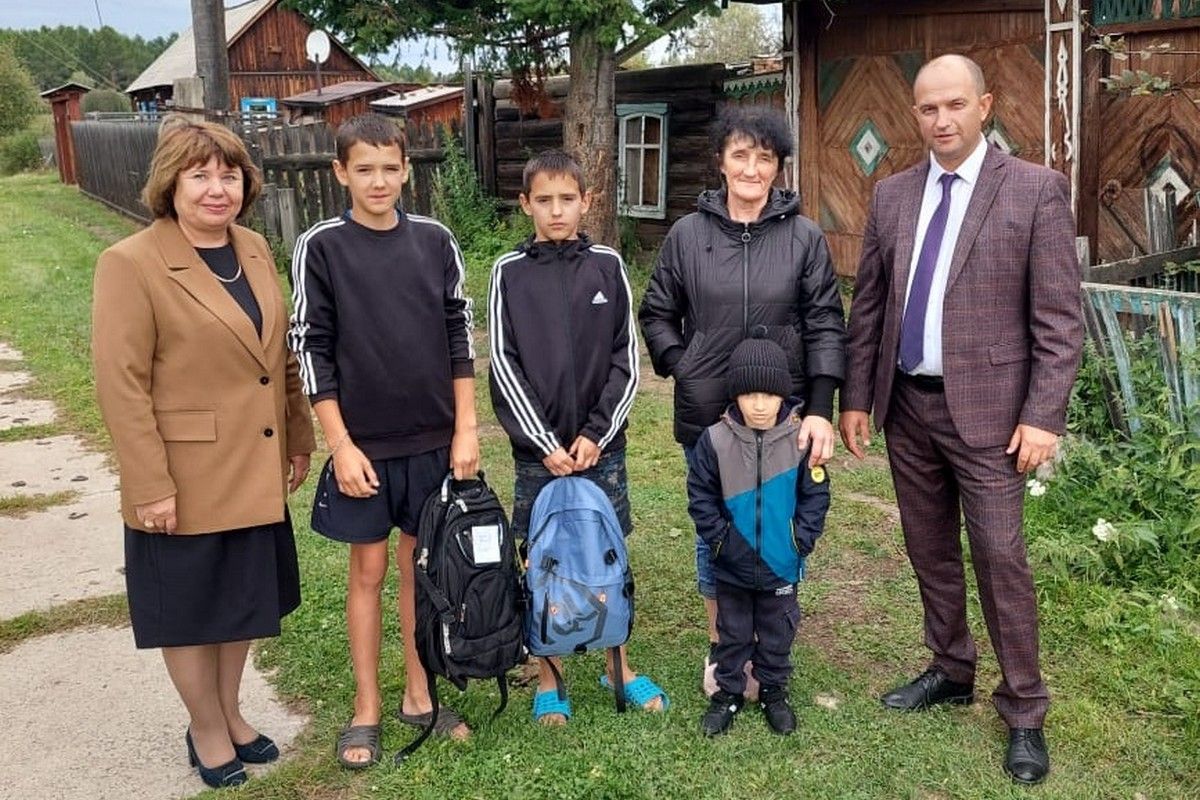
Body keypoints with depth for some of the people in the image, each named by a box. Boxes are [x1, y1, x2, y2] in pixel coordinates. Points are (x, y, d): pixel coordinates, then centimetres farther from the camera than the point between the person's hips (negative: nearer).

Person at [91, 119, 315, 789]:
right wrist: (151, 487, -17)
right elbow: (121, 386, -16)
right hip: (187, 479, -6)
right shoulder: (131, 264, -15)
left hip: (255, 471, 6)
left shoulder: (255, 250, 5)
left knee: (245, 599, 19)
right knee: (191, 610, 11)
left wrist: (299, 440, 12)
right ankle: (207, 729, 32)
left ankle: (230, 712, 39)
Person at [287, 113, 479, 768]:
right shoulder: (320, 249, -5)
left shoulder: (435, 241, 1)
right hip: (363, 443, -2)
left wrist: (466, 429, 0)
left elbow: (459, 338, 4)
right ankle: (366, 709, 23)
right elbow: (312, 351, -6)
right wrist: (341, 444, -11)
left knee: (421, 565, 12)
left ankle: (417, 696, 27)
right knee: (368, 570, 8)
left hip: (434, 440, 2)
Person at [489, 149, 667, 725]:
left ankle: (618, 665, 27)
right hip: (537, 446, -1)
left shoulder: (607, 265, 2)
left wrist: (597, 433, -8)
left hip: (602, 443, 1)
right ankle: (547, 676, 22)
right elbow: (503, 364, -4)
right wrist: (543, 442, -11)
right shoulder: (510, 272, -1)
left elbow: (625, 358, 1)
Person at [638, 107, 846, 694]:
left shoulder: (805, 237, -1)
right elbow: (656, 313, 10)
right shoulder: (688, 234, 2)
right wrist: (679, 366, -4)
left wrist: (820, 409, -11)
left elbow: (825, 325, -3)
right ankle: (719, 649, 29)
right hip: (706, 415, 1)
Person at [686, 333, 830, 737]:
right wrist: (718, 537, -11)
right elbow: (700, 496, -6)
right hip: (732, 567, 0)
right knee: (732, 634, 17)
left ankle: (774, 691, 37)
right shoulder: (715, 440, -14)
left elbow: (816, 495, -5)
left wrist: (802, 539, -11)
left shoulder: (801, 438, -13)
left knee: (777, 635, 18)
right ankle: (728, 693, 33)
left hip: (781, 566, 0)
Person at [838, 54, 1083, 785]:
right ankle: (951, 672, 33)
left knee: (1001, 559, -1)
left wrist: (1043, 416, -13)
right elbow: (869, 305, 10)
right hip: (906, 404, 5)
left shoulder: (1037, 189, -6)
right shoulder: (893, 195, 8)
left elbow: (1059, 318, -8)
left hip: (985, 407, -4)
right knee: (931, 552, 15)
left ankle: (1024, 710, 16)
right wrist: (857, 397, 6)